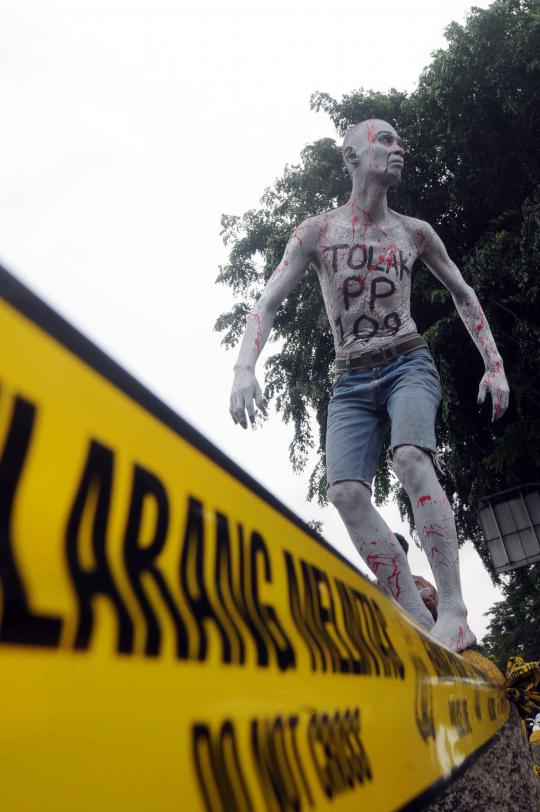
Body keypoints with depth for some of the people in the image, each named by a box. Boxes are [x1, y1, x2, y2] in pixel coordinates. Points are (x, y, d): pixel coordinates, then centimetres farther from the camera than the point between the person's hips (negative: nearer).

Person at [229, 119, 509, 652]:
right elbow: (268, 302, -3)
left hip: (408, 365, 0)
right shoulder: (316, 232, 5)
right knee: (345, 491, -19)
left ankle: (454, 613, -27)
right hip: (351, 382, 1)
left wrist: (494, 366, 13)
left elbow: (463, 294, 20)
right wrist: (244, 369, -20)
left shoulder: (414, 232, 10)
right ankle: (418, 619, -12)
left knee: (410, 457, -30)